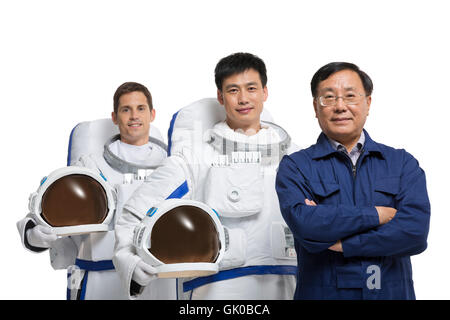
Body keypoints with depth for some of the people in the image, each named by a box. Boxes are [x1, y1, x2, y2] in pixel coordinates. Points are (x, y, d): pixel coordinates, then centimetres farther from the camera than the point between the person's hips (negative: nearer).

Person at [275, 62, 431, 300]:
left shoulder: (403, 163, 3)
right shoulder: (294, 167, -2)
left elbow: (415, 231, -11)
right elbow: (303, 224, -19)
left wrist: (341, 243, -15)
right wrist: (376, 214, -14)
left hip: (393, 291, 2)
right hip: (321, 292, -1)